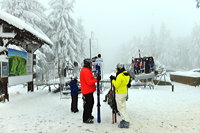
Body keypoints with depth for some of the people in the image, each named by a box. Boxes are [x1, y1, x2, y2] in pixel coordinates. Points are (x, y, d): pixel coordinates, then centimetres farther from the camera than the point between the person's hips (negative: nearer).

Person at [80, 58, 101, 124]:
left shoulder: (87, 70, 15)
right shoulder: (86, 71, -20)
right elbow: (89, 82, -25)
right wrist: (96, 79, -21)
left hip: (89, 90, 11)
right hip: (87, 91, -11)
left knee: (91, 103, 21)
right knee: (88, 104, -4)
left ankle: (89, 115, 37)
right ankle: (86, 119, 5)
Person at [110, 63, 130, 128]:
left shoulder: (120, 76, -25)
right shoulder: (126, 74, 3)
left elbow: (116, 85, -19)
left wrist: (113, 80, -4)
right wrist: (115, 78, 6)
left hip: (120, 93, -9)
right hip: (124, 92, 9)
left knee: (121, 108, -1)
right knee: (123, 107, 19)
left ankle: (126, 122, 1)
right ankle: (124, 119, 28)